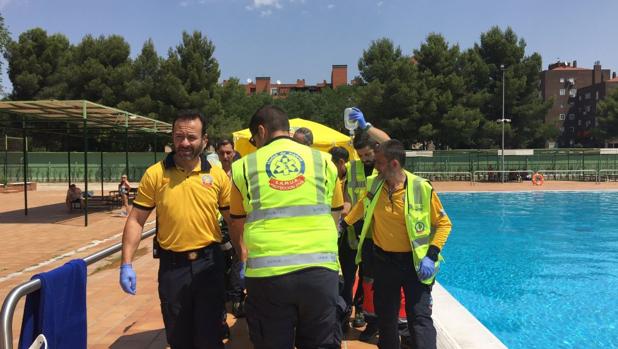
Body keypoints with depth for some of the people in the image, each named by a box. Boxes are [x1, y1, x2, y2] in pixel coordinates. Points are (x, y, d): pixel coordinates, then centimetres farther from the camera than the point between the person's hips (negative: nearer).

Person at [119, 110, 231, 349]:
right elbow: (136, 220, -1)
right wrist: (126, 264, -8)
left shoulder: (217, 175, -1)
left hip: (209, 263, 0)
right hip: (171, 265, 0)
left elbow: (232, 219, 6)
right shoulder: (155, 174, -4)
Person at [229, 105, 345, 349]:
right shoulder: (323, 161, 9)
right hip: (320, 270, 1)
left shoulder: (244, 166, 7)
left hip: (267, 274, -1)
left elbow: (236, 225, 18)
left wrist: (243, 255, 38)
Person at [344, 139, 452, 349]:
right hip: (383, 259, 4)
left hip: (414, 260, -4)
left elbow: (443, 223, -7)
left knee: (420, 318, -6)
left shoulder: (421, 188, -16)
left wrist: (432, 255, -15)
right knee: (385, 316, 16)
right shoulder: (373, 184, -5)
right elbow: (362, 206, 17)